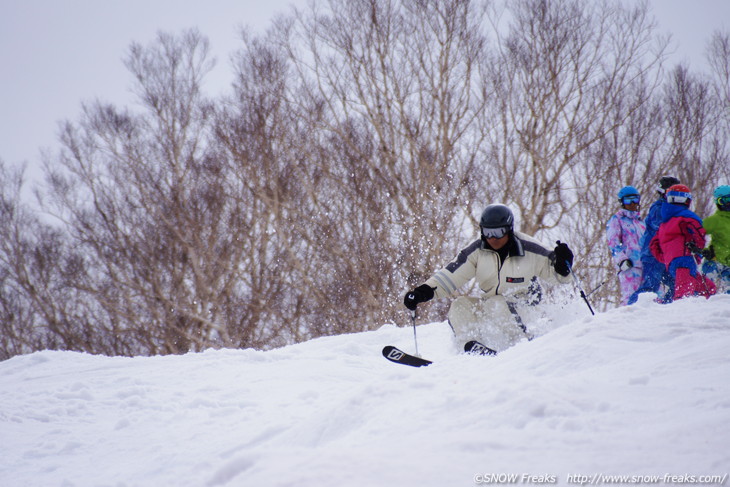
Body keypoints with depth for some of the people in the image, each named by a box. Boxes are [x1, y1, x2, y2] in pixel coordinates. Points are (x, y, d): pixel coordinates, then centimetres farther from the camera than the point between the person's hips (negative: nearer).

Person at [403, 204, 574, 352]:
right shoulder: (477, 251, -3)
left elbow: (552, 269, -2)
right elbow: (451, 275, -7)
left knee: (495, 305, -34)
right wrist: (424, 291, -20)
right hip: (489, 305, 5)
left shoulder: (529, 250, -12)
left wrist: (562, 263, -26)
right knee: (460, 305, -18)